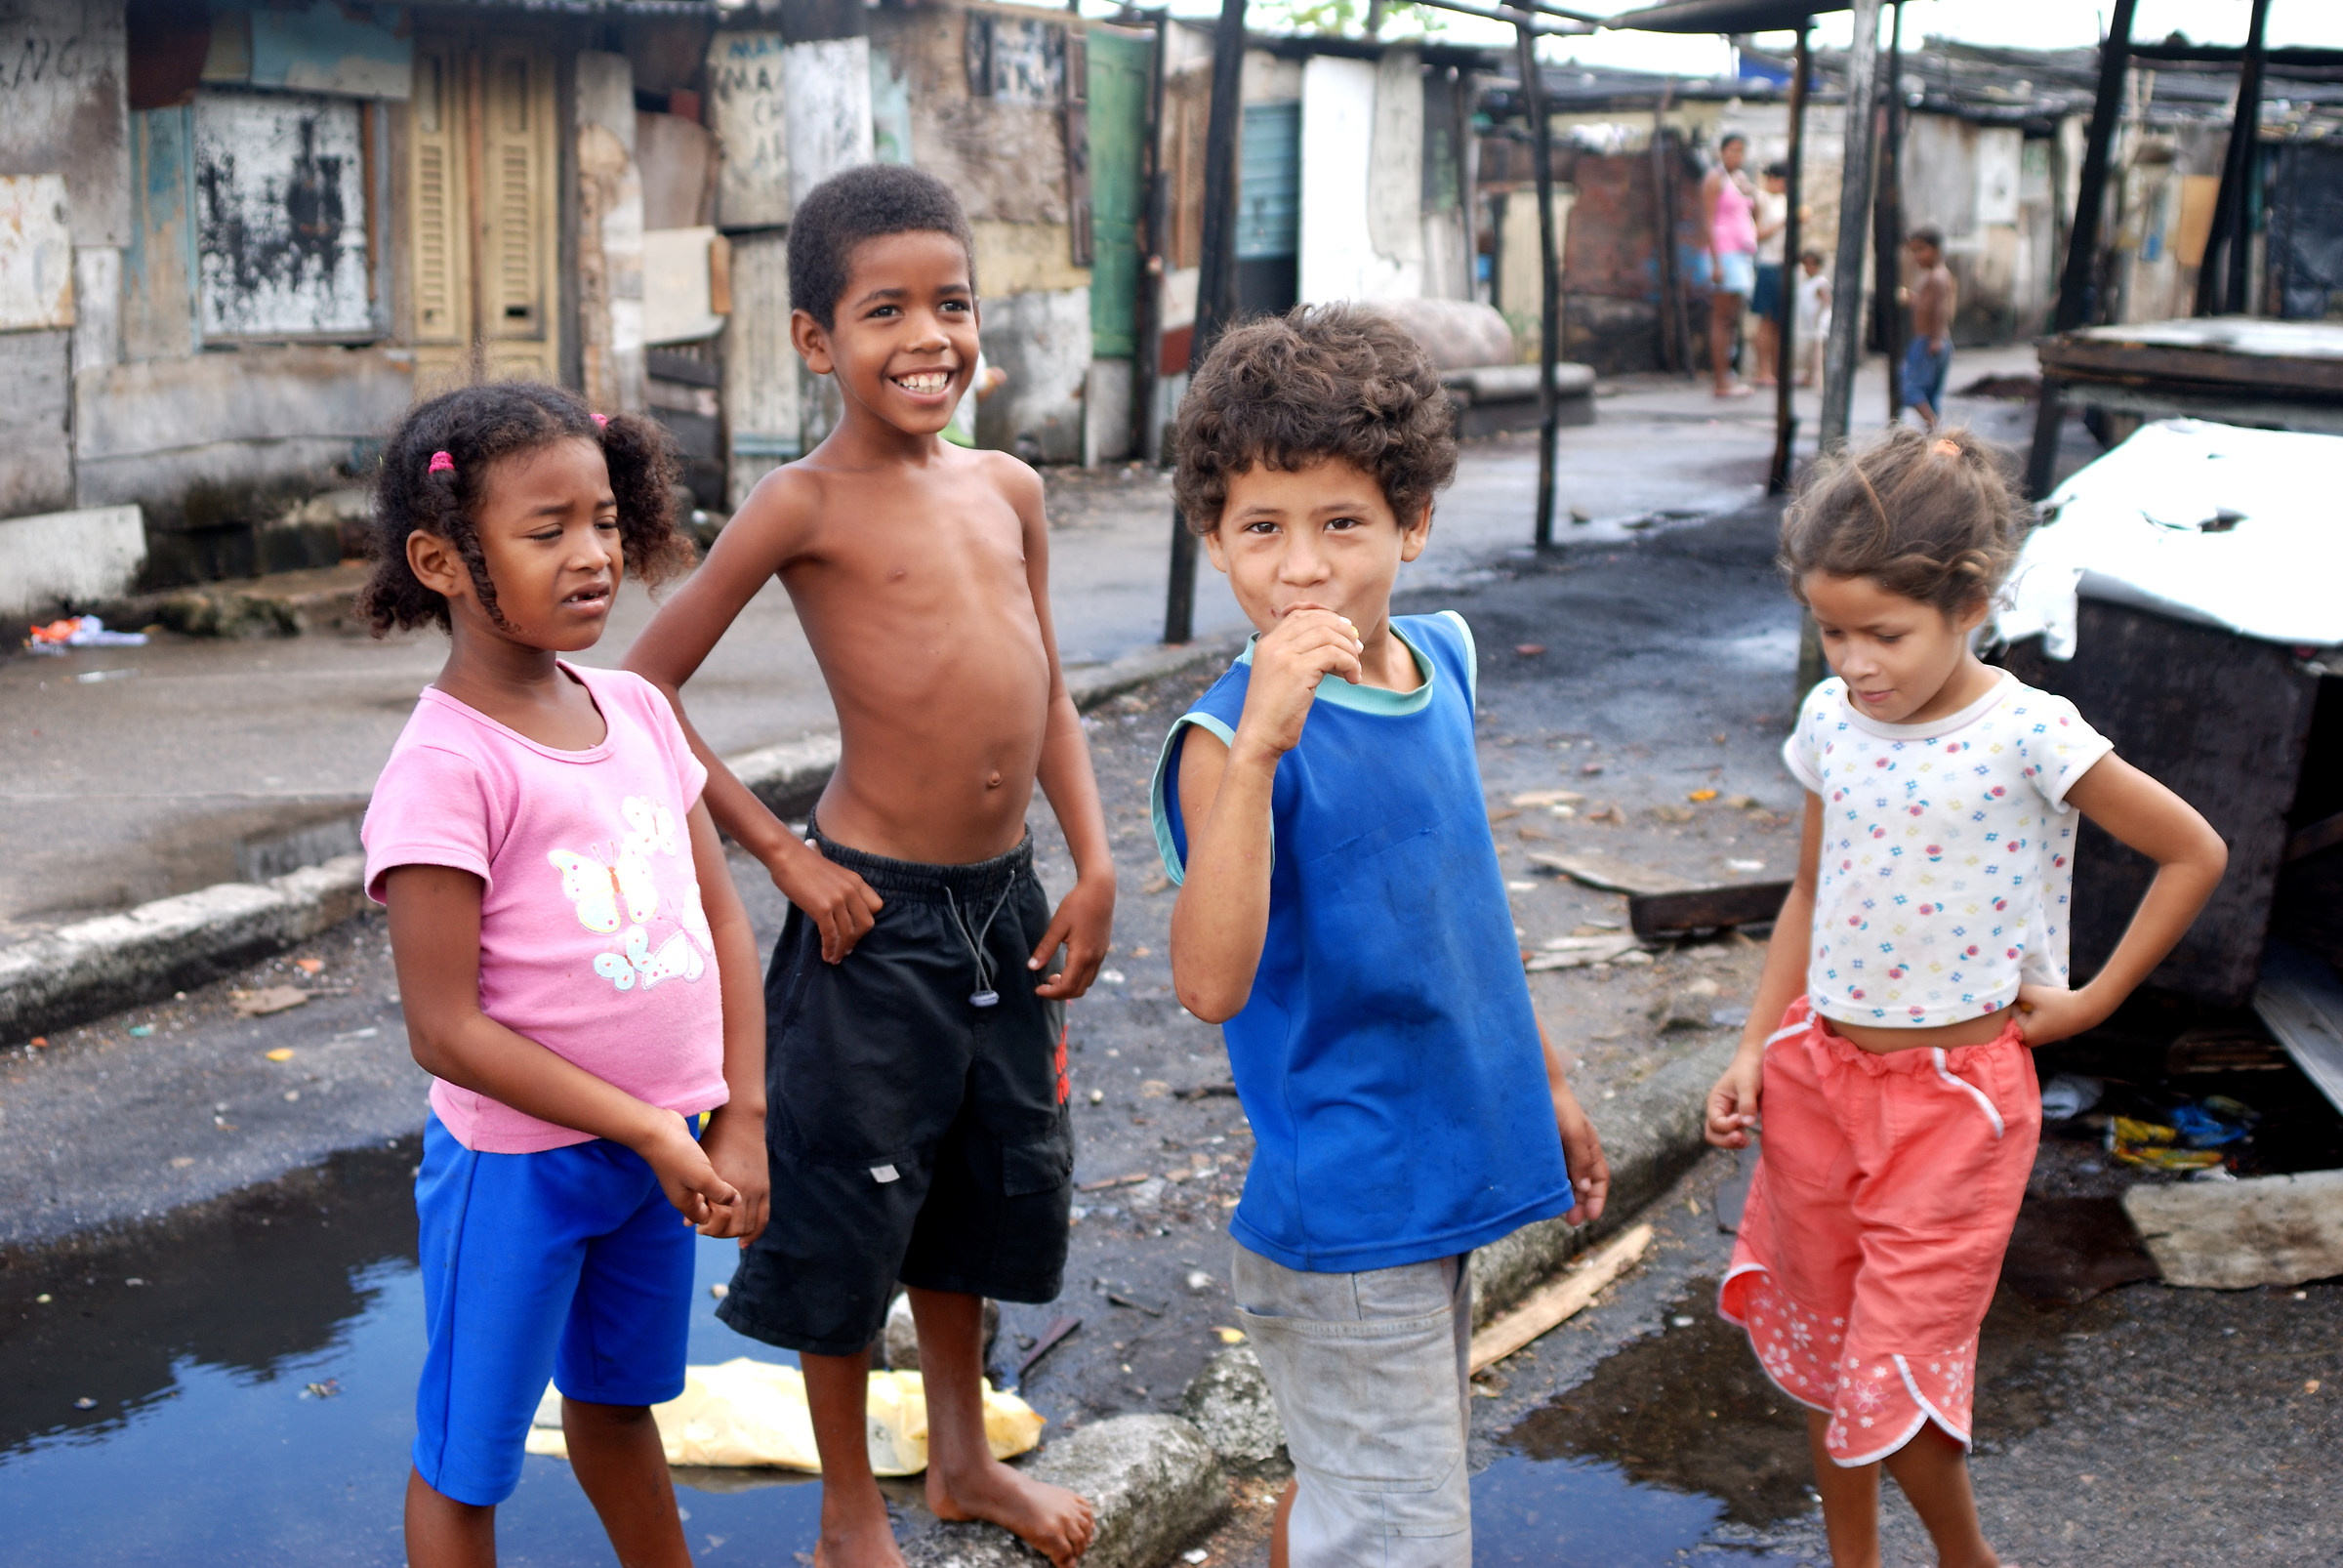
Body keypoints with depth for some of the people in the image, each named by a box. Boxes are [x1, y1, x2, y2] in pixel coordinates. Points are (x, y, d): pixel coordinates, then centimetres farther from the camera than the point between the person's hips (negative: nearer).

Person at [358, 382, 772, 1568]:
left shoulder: (636, 710, 1)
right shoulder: (446, 768, -20)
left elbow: (722, 921, 6)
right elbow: (447, 1033, -20)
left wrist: (740, 1118, -1)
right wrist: (649, 1132, -18)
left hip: (662, 1147, 6)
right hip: (519, 1162, -6)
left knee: (616, 1401, 26)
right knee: (468, 1457, 11)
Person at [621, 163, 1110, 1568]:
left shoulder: (1008, 487, 6)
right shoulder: (806, 505, -12)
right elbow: (645, 691, -11)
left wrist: (1095, 865, 4)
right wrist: (783, 856, -10)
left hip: (1005, 900, 6)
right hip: (878, 915, -6)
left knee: (982, 1188, 21)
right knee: (850, 1211, 9)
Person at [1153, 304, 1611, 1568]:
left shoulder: (1440, 658, 2)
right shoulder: (1231, 736, -20)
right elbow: (1212, 982, -35)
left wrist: (1545, 1083, 22)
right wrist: (1257, 749, -43)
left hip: (1444, 1172, 7)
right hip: (1339, 1215, -7)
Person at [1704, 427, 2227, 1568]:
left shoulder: (2026, 734, -16)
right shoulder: (1831, 720, -1)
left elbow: (2195, 852, -5)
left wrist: (2091, 1001, -3)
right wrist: (1754, 1050, 6)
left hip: (1954, 1096, -5)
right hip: (1818, 1074, 5)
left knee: (1896, 1386, -3)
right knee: (1826, 1358, 16)